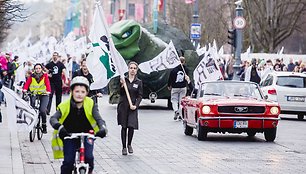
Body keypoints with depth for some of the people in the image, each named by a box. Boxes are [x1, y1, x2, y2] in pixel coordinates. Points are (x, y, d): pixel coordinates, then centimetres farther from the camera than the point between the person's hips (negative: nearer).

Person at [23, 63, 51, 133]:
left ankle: (44, 126, 0)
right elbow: (27, 83, -11)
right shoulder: (31, 77, 3)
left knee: (42, 110, -15)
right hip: (34, 94, 2)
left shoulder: (45, 76, 0)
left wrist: (48, 91, -34)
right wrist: (24, 89, -31)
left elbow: (47, 83, -14)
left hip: (44, 94, -2)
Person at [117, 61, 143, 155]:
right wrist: (122, 85, -21)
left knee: (131, 126, -8)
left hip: (133, 107, 0)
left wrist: (136, 105, -11)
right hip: (123, 106, 0)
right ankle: (124, 147, 11)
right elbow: (121, 93, -3)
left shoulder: (139, 82, 3)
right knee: (124, 127, 2)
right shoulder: (123, 79, 0)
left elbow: (140, 96, 3)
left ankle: (129, 144, 16)